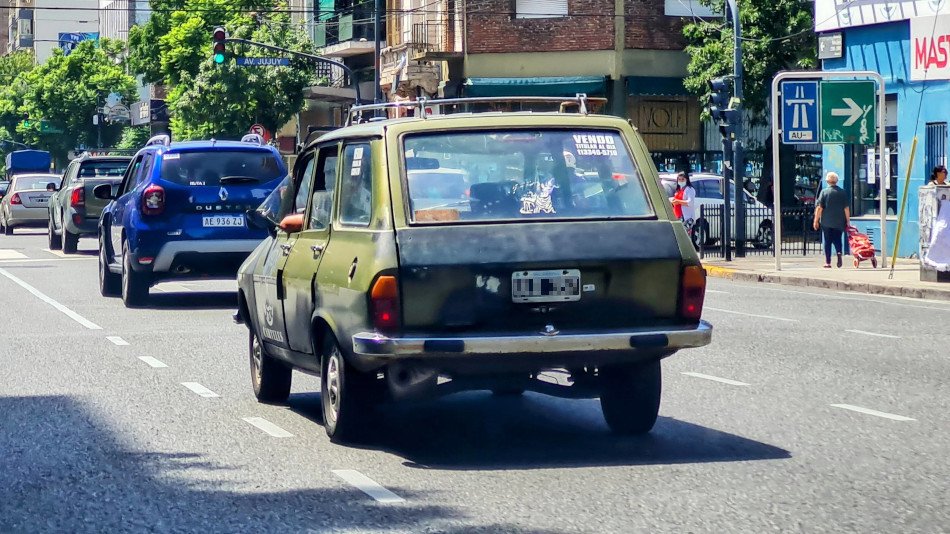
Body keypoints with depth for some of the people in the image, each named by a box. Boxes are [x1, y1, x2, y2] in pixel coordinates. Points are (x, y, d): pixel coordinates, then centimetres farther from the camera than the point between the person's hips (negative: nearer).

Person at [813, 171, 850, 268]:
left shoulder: (824, 192, -5)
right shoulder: (842, 192, 0)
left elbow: (819, 208, -7)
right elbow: (846, 208, 0)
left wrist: (816, 220, 0)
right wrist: (848, 221, 8)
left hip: (826, 222, -1)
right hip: (839, 222, 1)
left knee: (827, 242, 6)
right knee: (837, 239, 12)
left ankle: (828, 262, 6)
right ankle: (839, 252, -17)